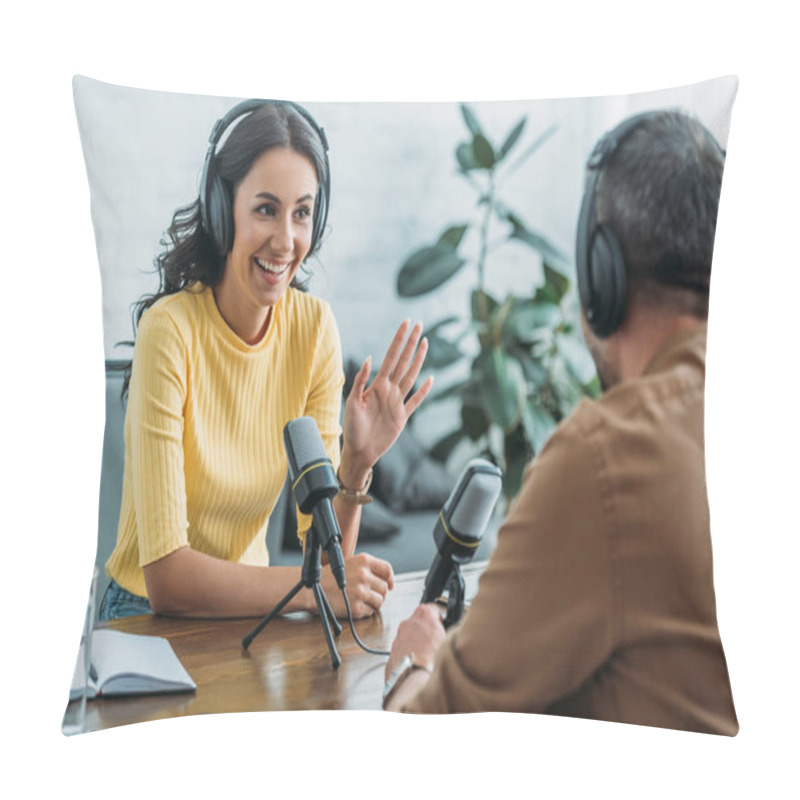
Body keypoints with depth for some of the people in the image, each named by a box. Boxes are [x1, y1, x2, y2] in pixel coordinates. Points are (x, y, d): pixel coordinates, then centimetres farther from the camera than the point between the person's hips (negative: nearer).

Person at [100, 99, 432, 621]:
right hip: (148, 615, -3)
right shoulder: (170, 331, -21)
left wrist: (356, 461, -22)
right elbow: (166, 578, -23)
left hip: (245, 610, 3)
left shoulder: (314, 327, -7)